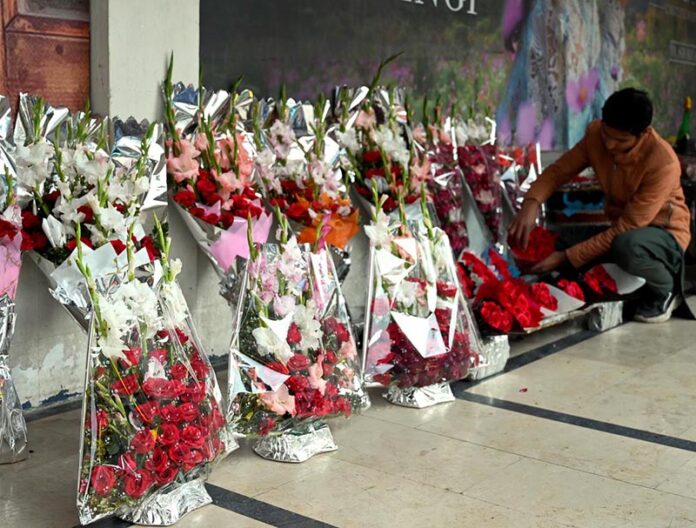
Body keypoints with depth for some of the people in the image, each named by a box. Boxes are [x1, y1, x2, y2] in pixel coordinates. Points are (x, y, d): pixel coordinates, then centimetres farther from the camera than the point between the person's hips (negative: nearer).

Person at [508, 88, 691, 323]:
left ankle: (666, 289, -7)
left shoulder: (663, 163, -32)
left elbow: (626, 228, -31)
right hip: (620, 227, 6)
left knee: (627, 247, -41)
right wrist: (531, 203, -27)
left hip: (664, 233, -6)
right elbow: (558, 171, -5)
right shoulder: (596, 134, -15)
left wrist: (567, 257, -32)